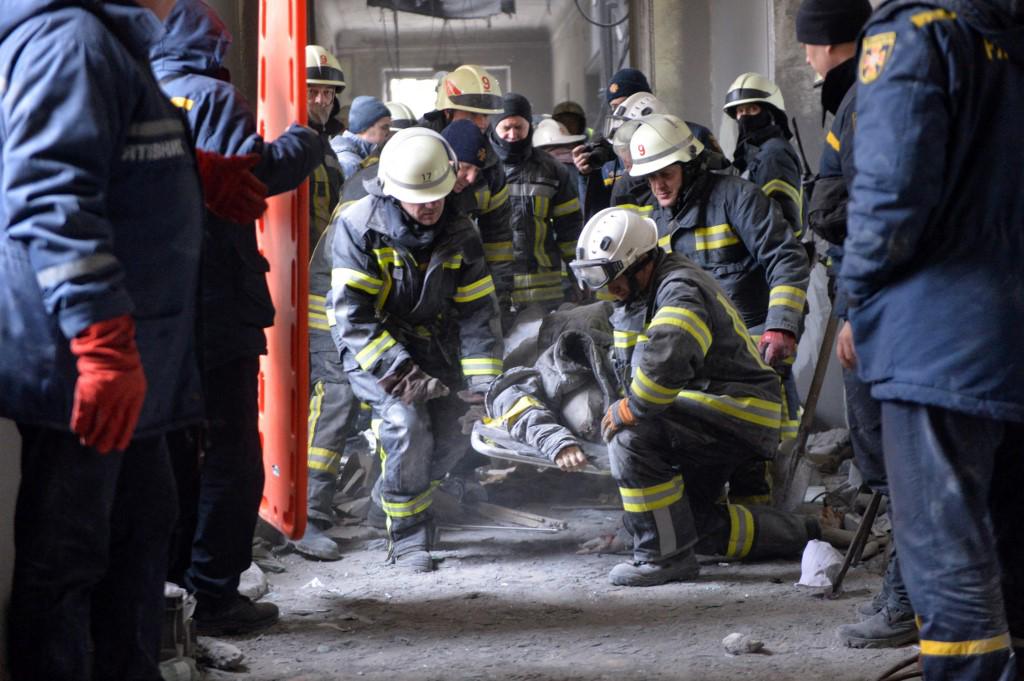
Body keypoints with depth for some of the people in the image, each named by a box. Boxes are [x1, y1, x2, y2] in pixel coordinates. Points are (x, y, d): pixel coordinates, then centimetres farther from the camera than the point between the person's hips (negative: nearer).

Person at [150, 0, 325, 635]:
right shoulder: (214, 98, -8)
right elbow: (248, 174, -21)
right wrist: (305, 144, -7)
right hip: (216, 310, -6)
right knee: (230, 457, 1)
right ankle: (213, 594, 0)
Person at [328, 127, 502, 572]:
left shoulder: (460, 233, -5)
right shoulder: (360, 226, -20)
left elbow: (476, 313, -1)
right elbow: (351, 313, -23)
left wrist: (483, 383, -11)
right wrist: (399, 372, -30)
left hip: (431, 344, 5)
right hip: (370, 345, -5)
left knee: (450, 438, 0)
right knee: (407, 423, -25)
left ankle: (393, 492, 31)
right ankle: (407, 536, -10)